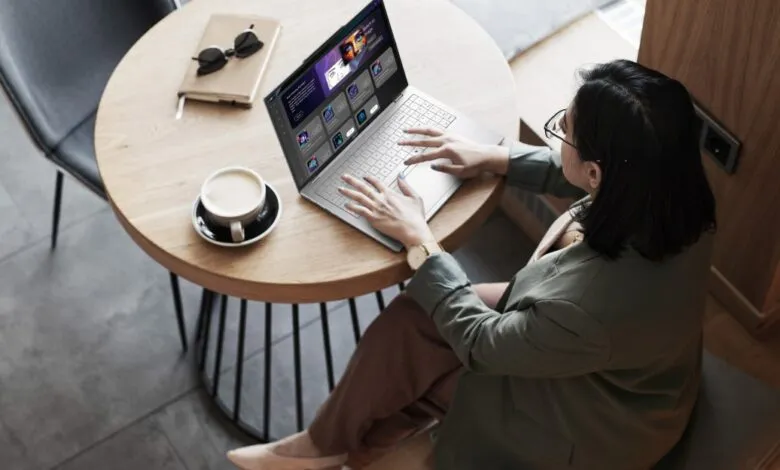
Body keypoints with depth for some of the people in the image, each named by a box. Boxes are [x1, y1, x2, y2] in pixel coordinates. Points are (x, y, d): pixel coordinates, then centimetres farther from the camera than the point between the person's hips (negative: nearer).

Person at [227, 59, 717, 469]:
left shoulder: (593, 310, -44)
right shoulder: (670, 188, -23)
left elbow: (480, 344, -24)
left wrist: (417, 237, -16)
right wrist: (496, 157, 1)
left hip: (593, 422, -7)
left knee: (406, 340, -1)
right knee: (410, 318, 2)